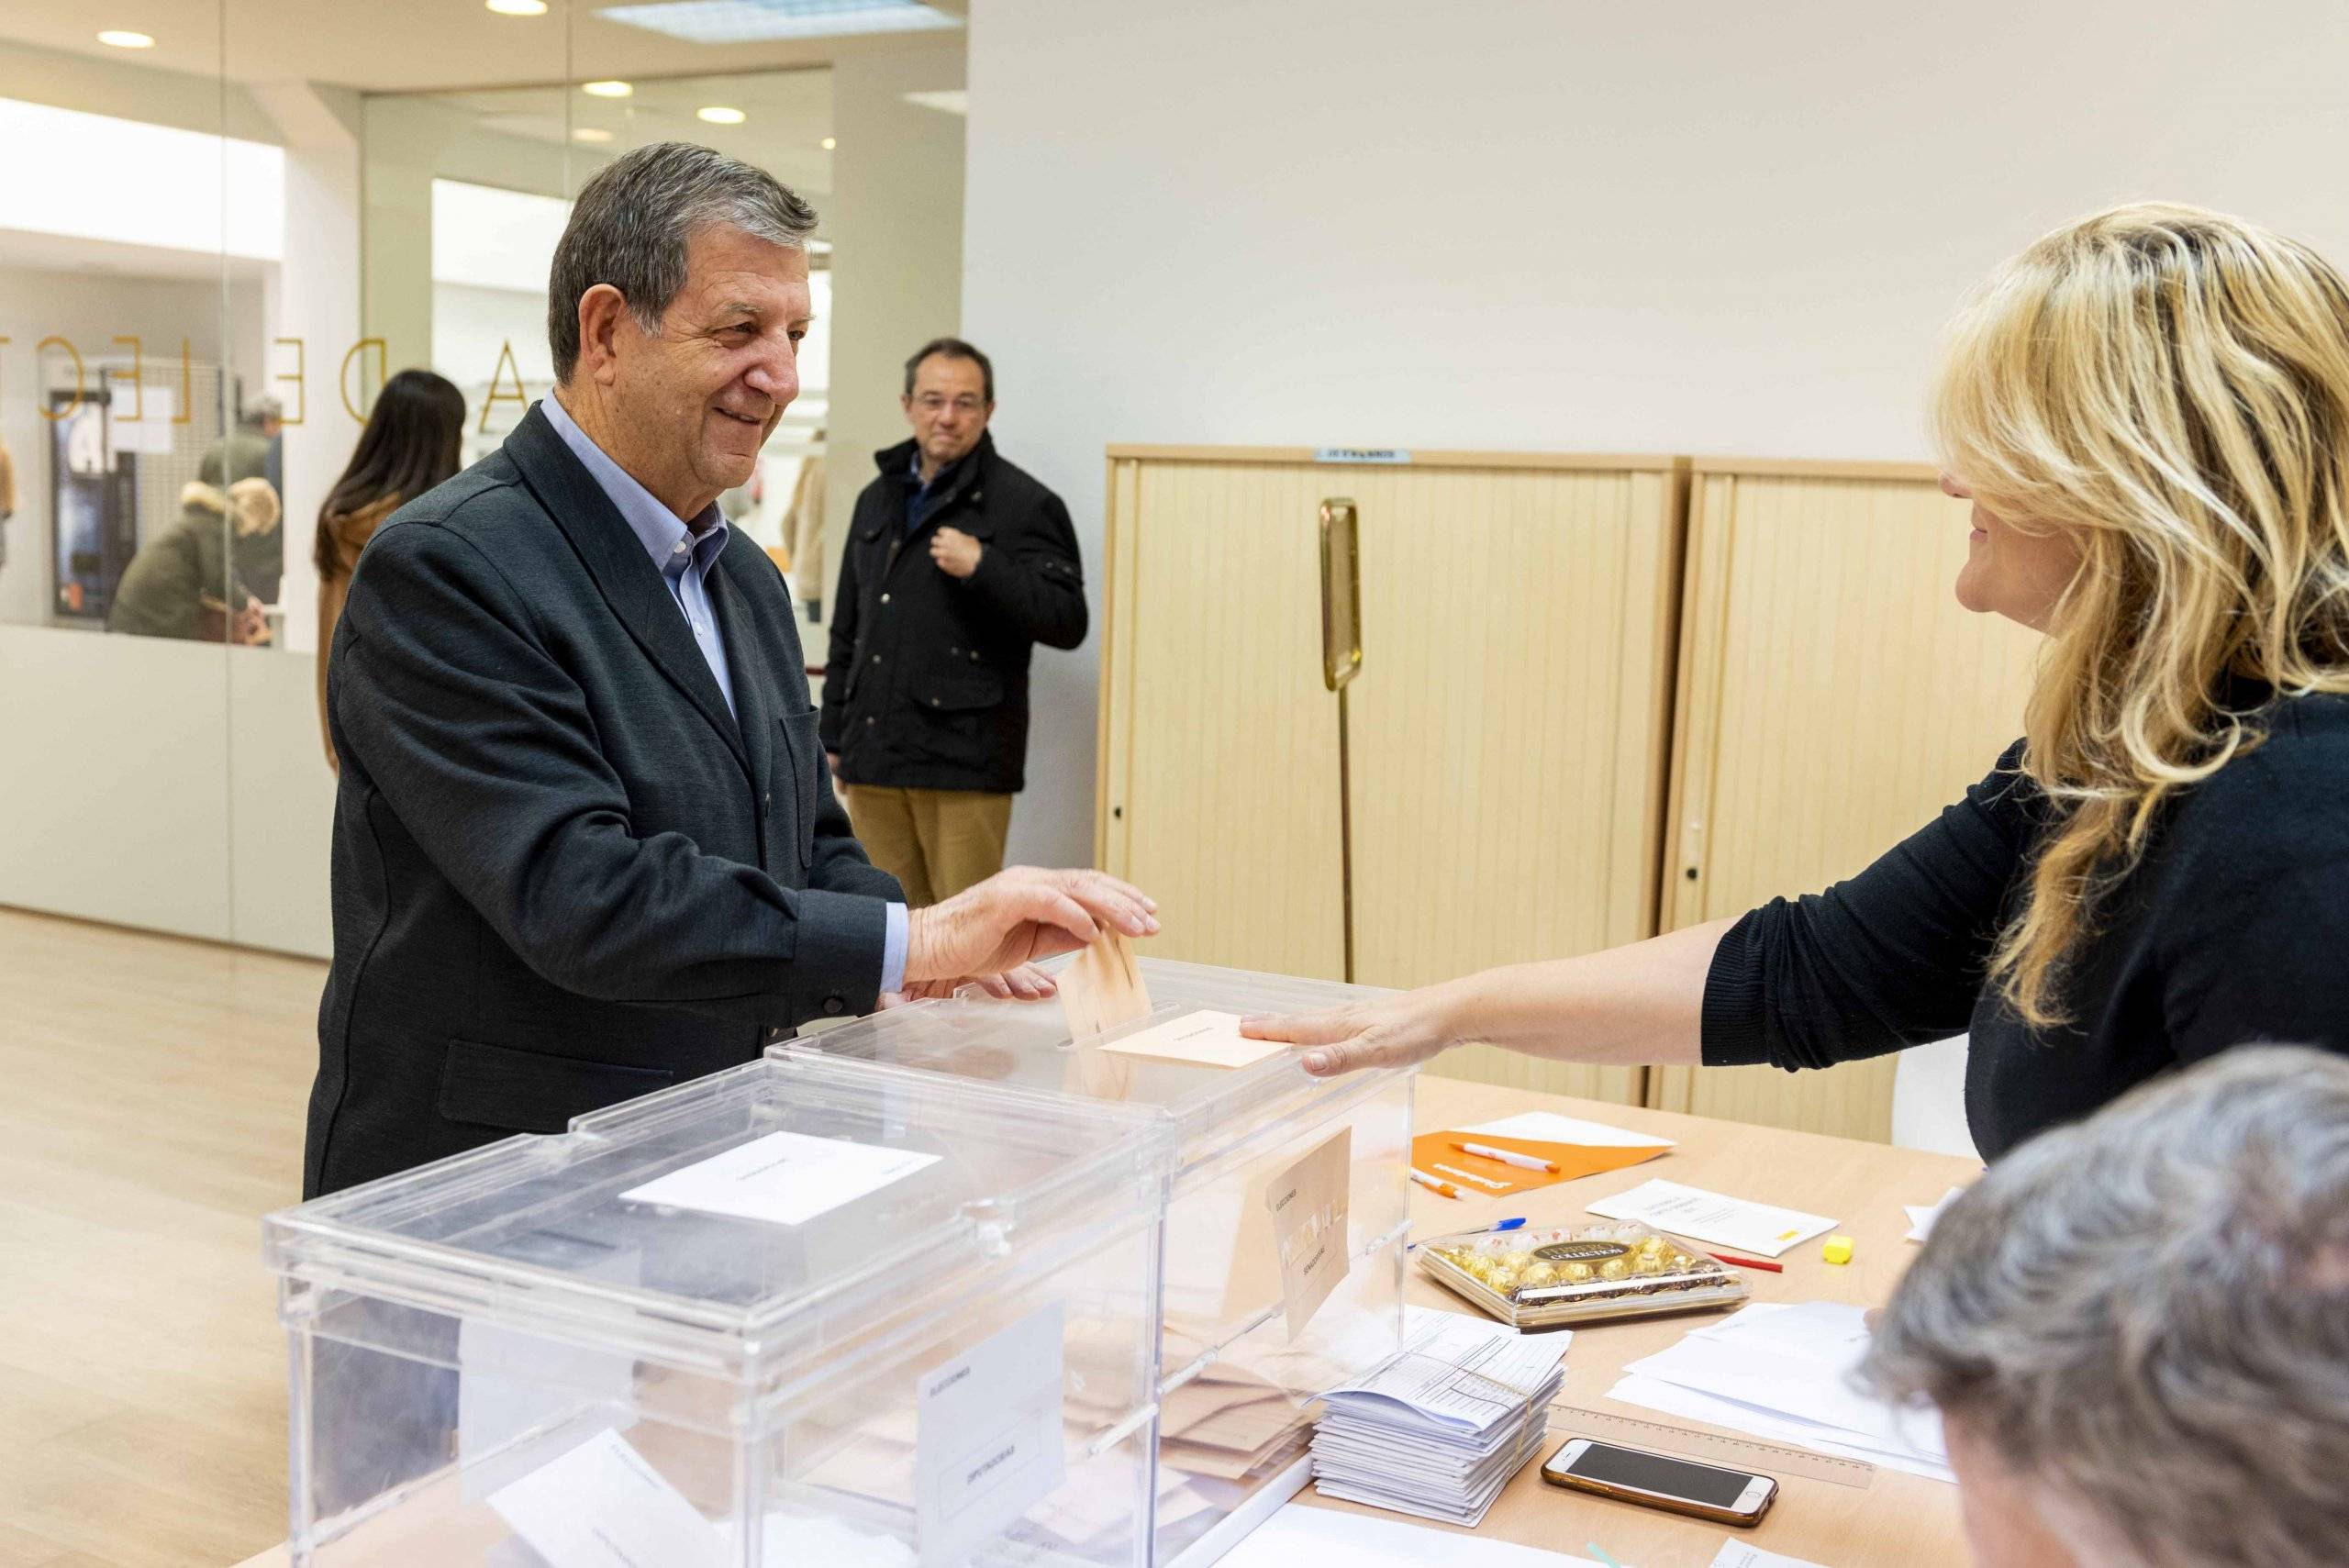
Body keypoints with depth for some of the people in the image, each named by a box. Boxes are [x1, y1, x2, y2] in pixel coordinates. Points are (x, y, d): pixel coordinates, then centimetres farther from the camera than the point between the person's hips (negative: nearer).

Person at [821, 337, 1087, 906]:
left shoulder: (1024, 504, -4)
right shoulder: (878, 498, 16)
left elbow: (1067, 621, -12)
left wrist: (982, 568, -22)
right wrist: (831, 733, 19)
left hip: (964, 761, -6)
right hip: (874, 755, 6)